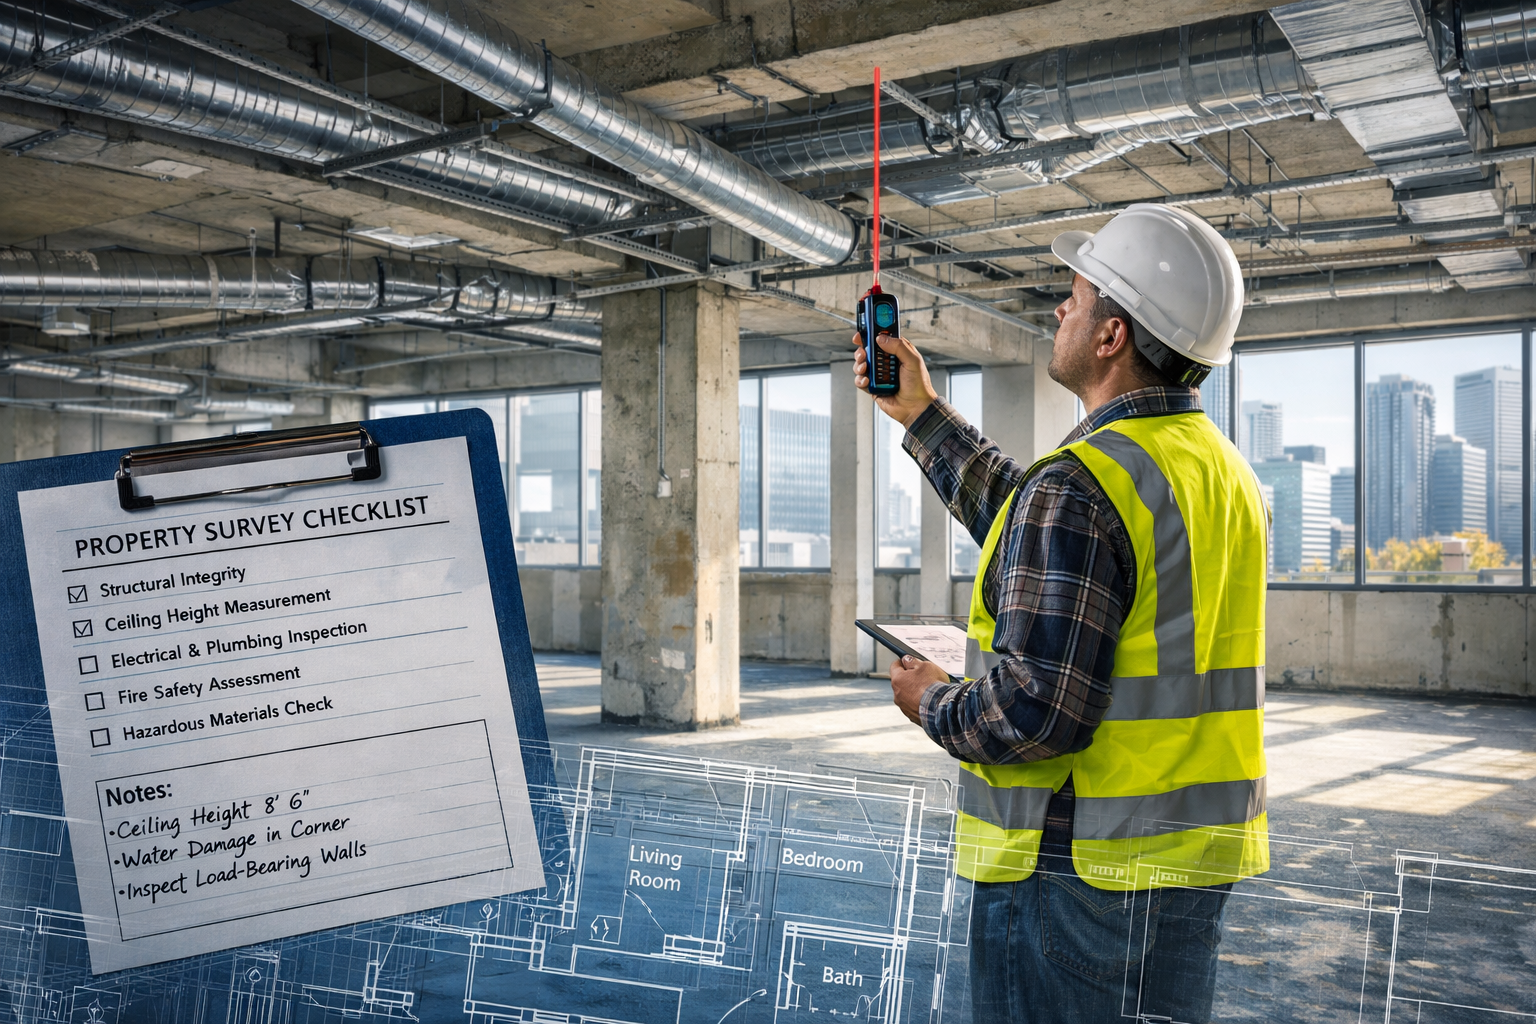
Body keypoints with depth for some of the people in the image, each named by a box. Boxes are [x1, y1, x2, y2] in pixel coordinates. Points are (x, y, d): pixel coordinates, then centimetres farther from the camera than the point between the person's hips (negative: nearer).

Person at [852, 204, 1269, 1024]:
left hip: (1082, 873, -9)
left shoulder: (1080, 485, -22)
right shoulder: (1224, 474, 8)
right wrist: (922, 415, 23)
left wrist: (932, 703, -5)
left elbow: (1034, 713, -26)